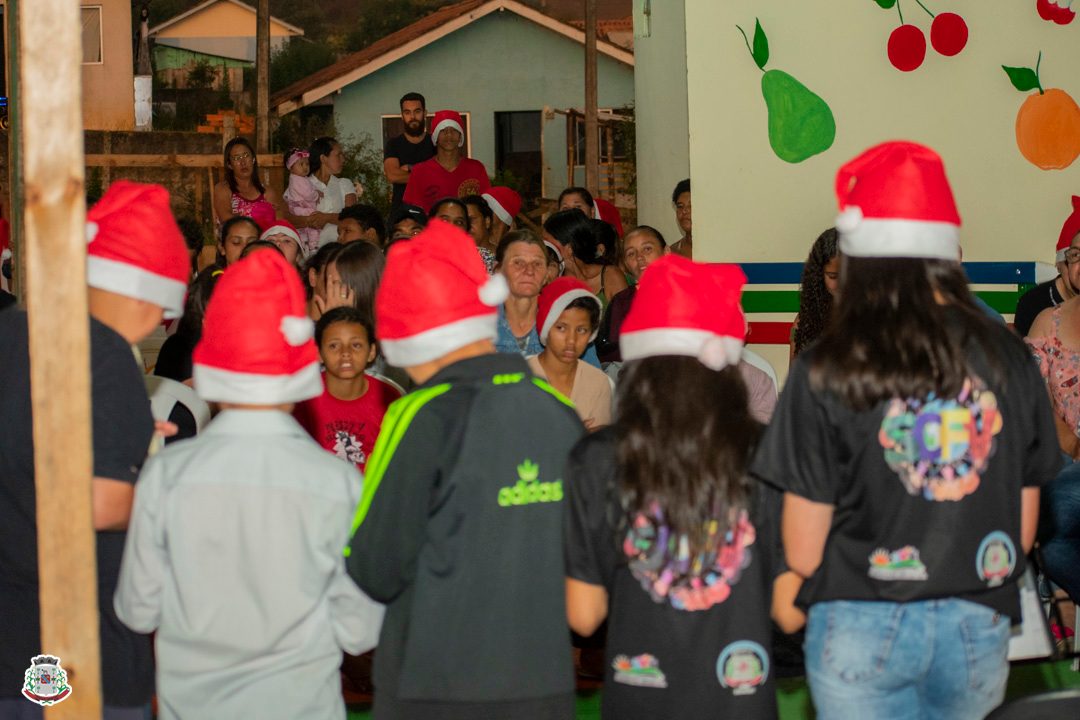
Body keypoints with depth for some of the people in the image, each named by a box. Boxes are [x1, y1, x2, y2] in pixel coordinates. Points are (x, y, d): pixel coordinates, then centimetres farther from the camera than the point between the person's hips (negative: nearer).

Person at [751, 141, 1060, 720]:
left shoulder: (826, 373, -11)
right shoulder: (1009, 358, -2)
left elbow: (802, 552, -7)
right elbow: (1024, 529, 6)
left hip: (862, 626, -3)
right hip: (979, 629, 3)